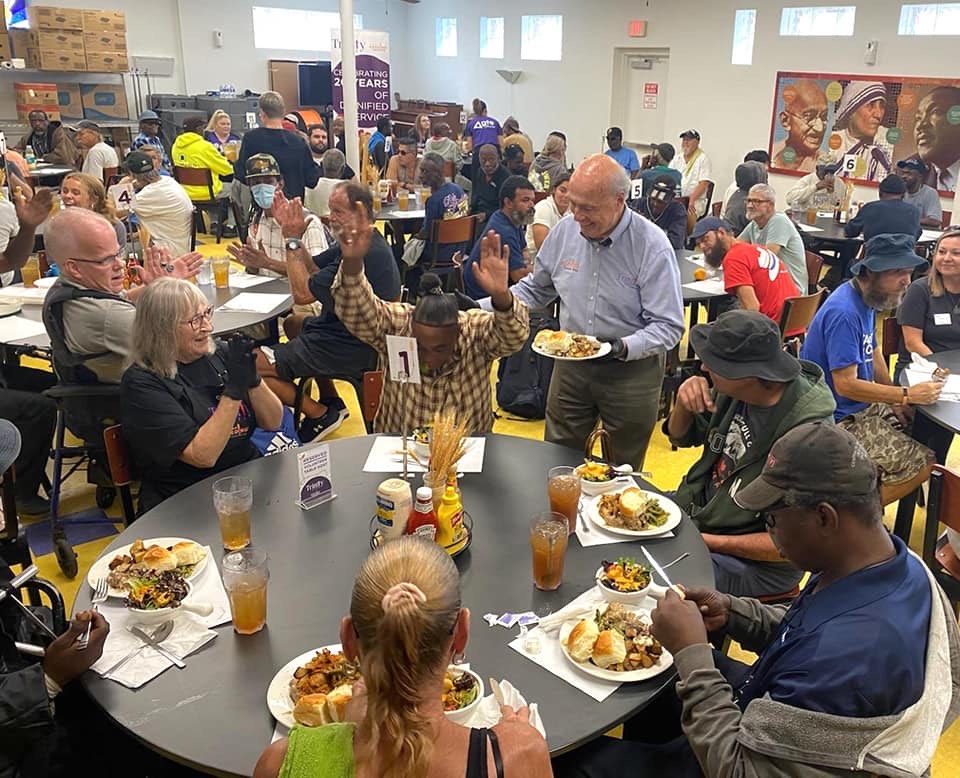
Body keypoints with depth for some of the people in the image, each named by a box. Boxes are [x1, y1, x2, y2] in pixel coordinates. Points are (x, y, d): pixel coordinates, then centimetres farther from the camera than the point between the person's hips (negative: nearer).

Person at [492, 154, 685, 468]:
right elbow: (535, 289, 11)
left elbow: (669, 327, -18)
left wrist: (623, 347, -34)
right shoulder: (565, 231, -4)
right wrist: (485, 308, -2)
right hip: (570, 365, 4)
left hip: (632, 370, -4)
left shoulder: (653, 247, -18)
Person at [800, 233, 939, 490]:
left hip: (862, 405, 10)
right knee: (923, 463, -15)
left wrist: (898, 401, 4)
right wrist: (907, 396, -23)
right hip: (840, 420, -10)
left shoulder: (866, 298, 6)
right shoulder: (844, 313, -25)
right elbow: (845, 385, -27)